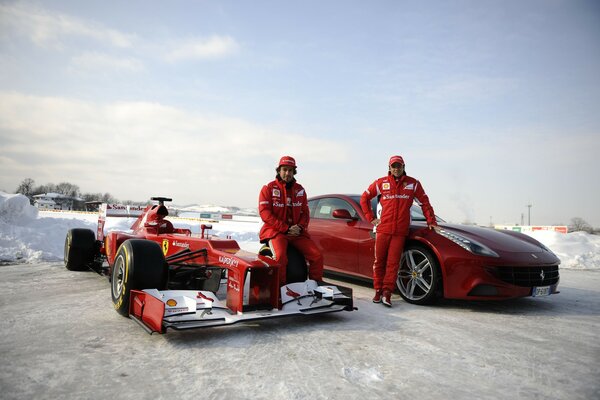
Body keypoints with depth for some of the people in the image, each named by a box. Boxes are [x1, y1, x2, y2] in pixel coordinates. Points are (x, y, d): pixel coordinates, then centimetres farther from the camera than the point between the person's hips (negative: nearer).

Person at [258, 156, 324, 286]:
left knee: (317, 256, -11)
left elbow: (305, 212, 16)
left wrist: (300, 227, -7)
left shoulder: (300, 190, 14)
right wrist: (286, 229, -14)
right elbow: (264, 213, -8)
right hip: (276, 231, -4)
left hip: (297, 232, 4)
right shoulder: (269, 188, 1)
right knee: (280, 257, -33)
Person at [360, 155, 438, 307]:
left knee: (393, 262, -5)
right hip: (383, 229, 1)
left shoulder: (413, 184, 8)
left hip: (400, 231, 0)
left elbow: (424, 202, 14)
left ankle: (387, 292, -2)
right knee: (379, 261, 3)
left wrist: (431, 221, 7)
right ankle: (378, 291, 14)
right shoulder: (381, 183, 7)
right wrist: (371, 218, 7)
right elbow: (364, 198, 14)